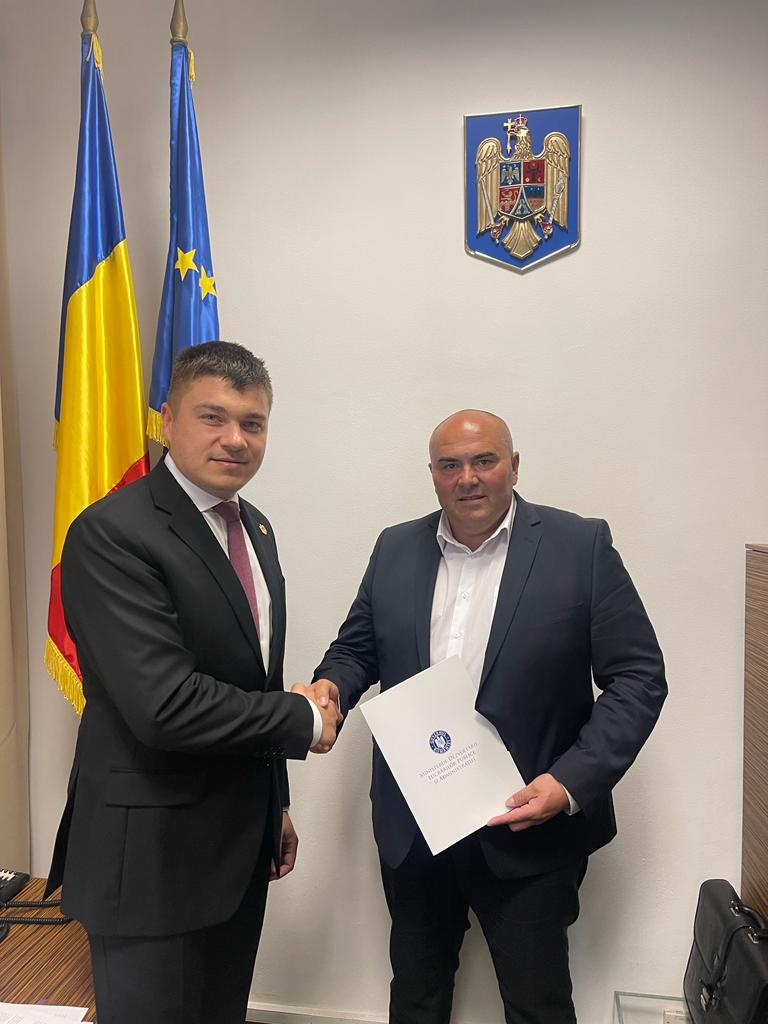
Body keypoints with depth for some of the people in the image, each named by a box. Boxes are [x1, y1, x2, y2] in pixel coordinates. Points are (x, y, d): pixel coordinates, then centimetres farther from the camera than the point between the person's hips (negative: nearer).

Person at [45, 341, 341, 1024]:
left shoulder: (255, 528, 7)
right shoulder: (112, 534, -20)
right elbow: (165, 705, -28)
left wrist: (275, 803, 17)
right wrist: (303, 720, -15)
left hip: (241, 844, 8)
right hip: (153, 857, -7)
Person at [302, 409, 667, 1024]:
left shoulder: (581, 546, -9)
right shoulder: (396, 548, 3)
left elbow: (638, 678, -9)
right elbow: (358, 647, 12)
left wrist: (571, 782, -18)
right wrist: (331, 686, -11)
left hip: (528, 829, -3)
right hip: (411, 828, 4)